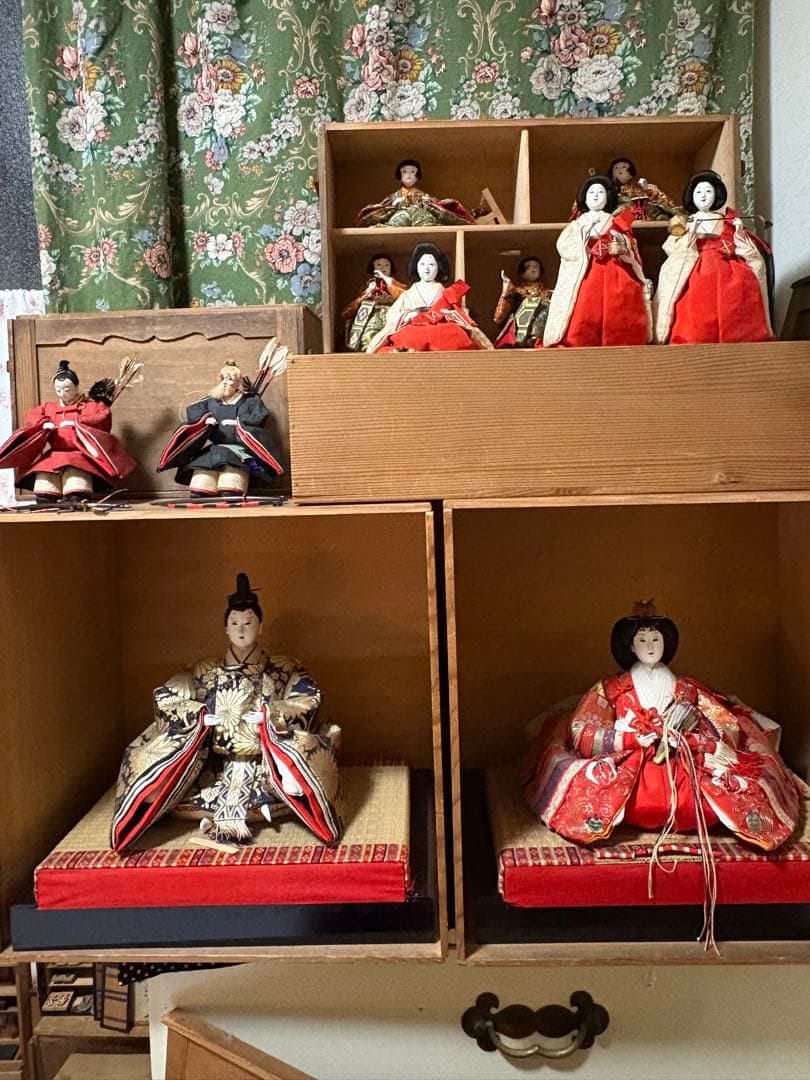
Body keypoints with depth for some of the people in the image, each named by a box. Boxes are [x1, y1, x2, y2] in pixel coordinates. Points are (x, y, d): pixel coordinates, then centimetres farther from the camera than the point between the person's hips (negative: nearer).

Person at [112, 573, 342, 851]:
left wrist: (270, 714, -17)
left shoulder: (283, 669, 6)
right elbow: (165, 696, 8)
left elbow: (309, 698, -3)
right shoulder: (206, 672, 10)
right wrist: (200, 715, -9)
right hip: (218, 763, 1)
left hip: (266, 757, -1)